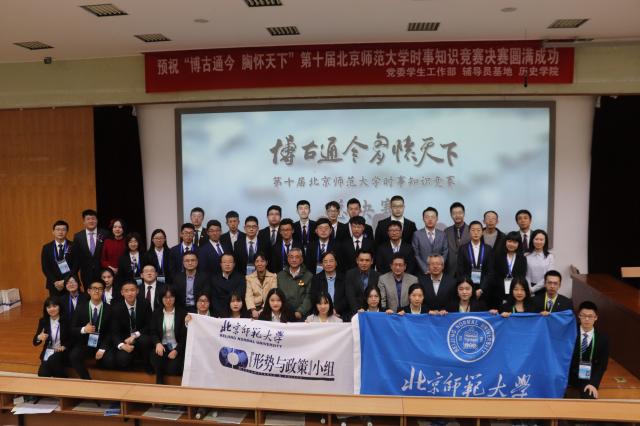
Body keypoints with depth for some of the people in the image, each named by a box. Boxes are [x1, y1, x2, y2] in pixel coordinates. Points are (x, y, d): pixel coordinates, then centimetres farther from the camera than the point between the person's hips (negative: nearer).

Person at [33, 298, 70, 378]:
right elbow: (35, 342, 3)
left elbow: (71, 339, 1)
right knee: (42, 374, -23)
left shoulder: (65, 321, -6)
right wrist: (39, 337, -20)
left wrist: (64, 347, -17)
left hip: (62, 351, -2)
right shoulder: (43, 321, 2)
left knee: (53, 360, -33)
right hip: (48, 351, 2)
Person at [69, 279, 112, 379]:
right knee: (73, 356, -29)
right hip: (84, 344, 1)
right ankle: (87, 380, -11)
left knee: (109, 361, -29)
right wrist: (83, 329, -21)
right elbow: (72, 329, 2)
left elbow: (110, 332, -2)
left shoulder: (109, 309, -1)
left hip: (102, 344, -1)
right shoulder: (81, 308, 2)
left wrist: (102, 349, -15)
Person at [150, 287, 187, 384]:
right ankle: (159, 382, -15)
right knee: (155, 356, -31)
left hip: (177, 347, -2)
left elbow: (185, 335, -2)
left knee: (172, 370, -26)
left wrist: (176, 350, -15)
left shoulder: (182, 313, 1)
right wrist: (158, 343, -16)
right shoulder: (156, 314, 11)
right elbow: (152, 332, 5)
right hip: (162, 346, 2)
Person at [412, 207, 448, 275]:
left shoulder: (442, 234, 7)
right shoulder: (417, 234, -1)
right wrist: (426, 270, -11)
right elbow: (416, 255, -4)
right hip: (422, 272, -2)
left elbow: (445, 253, 6)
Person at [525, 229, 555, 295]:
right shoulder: (526, 256, -1)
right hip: (530, 289, 0)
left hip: (543, 289, 0)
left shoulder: (550, 257, -2)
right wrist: (529, 289, -11)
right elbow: (525, 275, 0)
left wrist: (533, 289, -7)